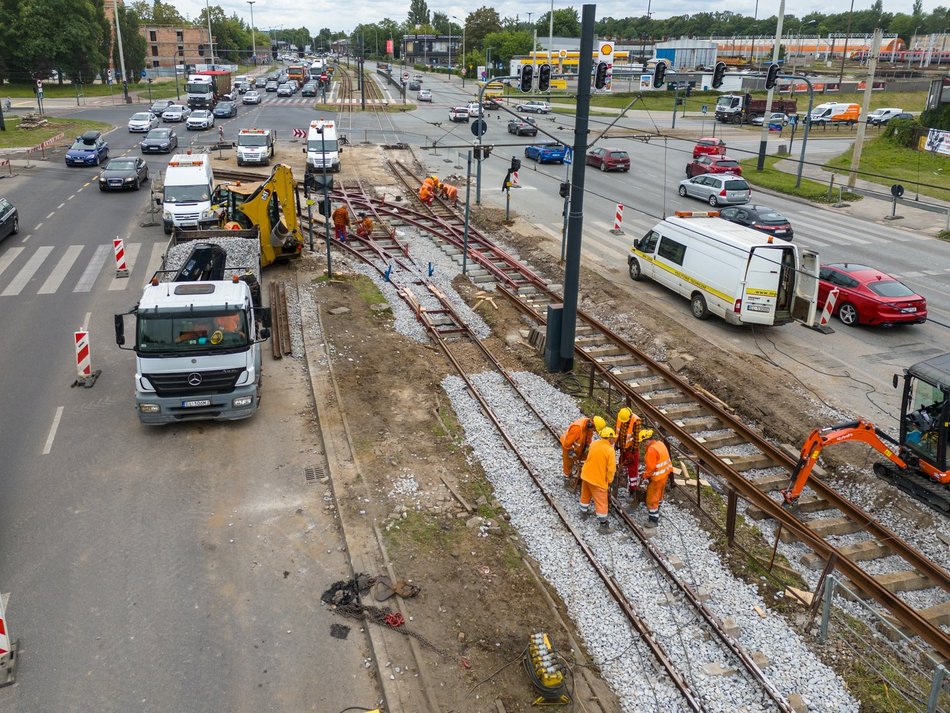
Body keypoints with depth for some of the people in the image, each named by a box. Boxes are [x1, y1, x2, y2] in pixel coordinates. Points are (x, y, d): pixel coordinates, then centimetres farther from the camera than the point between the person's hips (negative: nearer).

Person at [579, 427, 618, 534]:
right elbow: (611, 469, -19)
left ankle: (584, 512, 46)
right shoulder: (610, 450, -22)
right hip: (598, 480, -6)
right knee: (601, 502, 5)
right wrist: (609, 480, -3)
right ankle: (603, 525, 12)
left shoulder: (594, 444, -4)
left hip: (586, 475, 6)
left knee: (585, 495, 27)